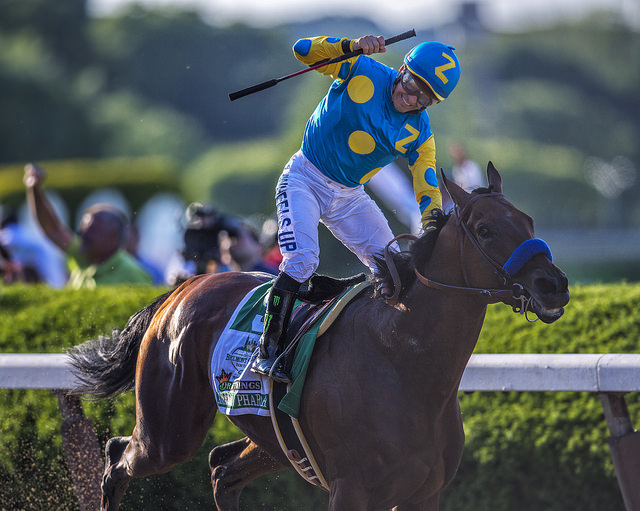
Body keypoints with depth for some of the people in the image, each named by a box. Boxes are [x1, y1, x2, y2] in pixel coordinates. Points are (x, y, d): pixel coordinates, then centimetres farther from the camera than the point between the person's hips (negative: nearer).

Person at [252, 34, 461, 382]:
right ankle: (267, 351, -19)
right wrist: (354, 47, -32)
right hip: (305, 179, -5)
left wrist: (433, 222, -29)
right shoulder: (361, 72, -13)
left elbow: (426, 184, -9)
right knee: (301, 260, -24)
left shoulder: (419, 134, -5)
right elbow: (304, 50, -18)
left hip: (350, 196, 5)